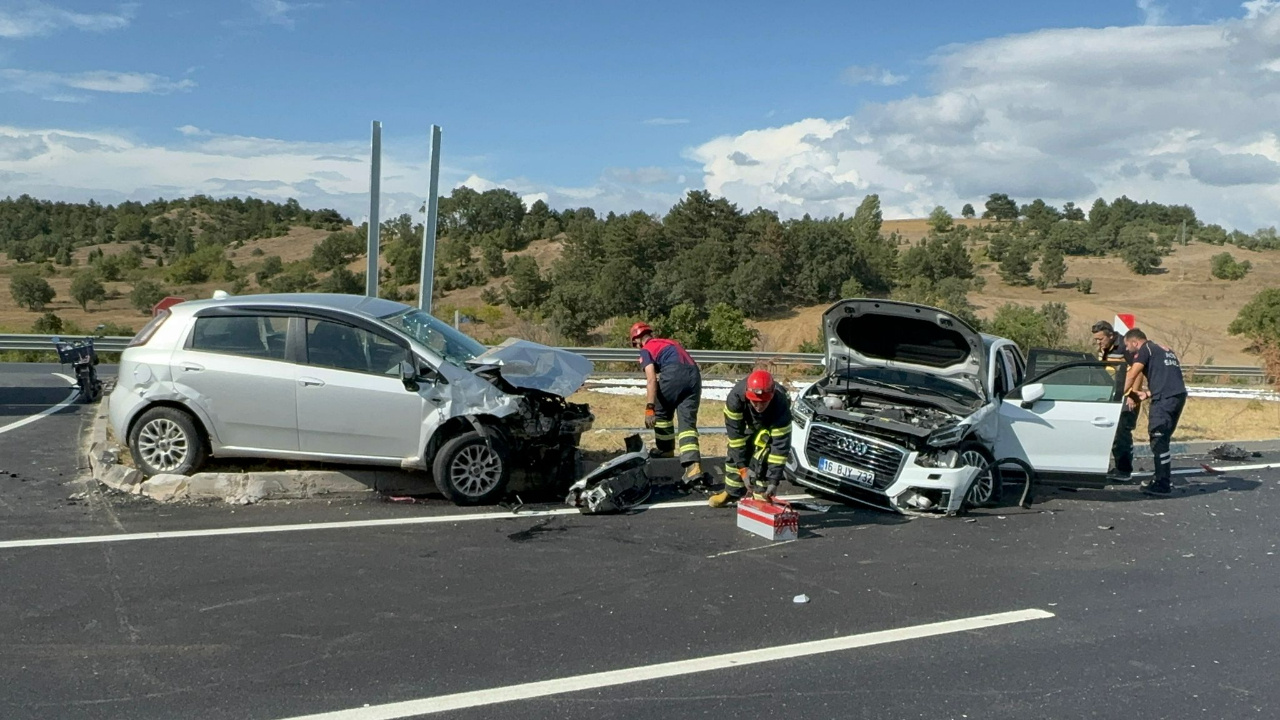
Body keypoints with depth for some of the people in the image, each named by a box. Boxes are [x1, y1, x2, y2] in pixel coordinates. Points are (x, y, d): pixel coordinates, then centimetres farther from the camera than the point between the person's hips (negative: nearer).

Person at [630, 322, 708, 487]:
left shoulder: (646, 350, 13)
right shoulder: (671, 343, 34)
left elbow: (651, 379, -3)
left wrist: (649, 408, -9)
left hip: (674, 373, -6)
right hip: (694, 374, 6)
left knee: (662, 412, 21)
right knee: (688, 422, 0)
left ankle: (666, 450, 32)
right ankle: (693, 468, -16)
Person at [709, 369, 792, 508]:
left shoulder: (780, 406, -43)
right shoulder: (736, 397, -40)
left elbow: (781, 444, -38)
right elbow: (735, 432, -32)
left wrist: (774, 480, -39)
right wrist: (742, 467, -33)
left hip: (773, 422, -3)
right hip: (748, 420, 3)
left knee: (763, 455, -21)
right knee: (735, 451, 0)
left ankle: (762, 496, -7)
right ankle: (732, 492, 19)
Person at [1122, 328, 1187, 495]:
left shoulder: (1145, 350, 1)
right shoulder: (1165, 351, 27)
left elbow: (1132, 376, -7)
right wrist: (1147, 394, 23)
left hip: (1164, 399, -9)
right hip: (1179, 395, 9)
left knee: (1158, 440, -6)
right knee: (1162, 439, 17)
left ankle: (1162, 484, -6)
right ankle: (1165, 479, 23)